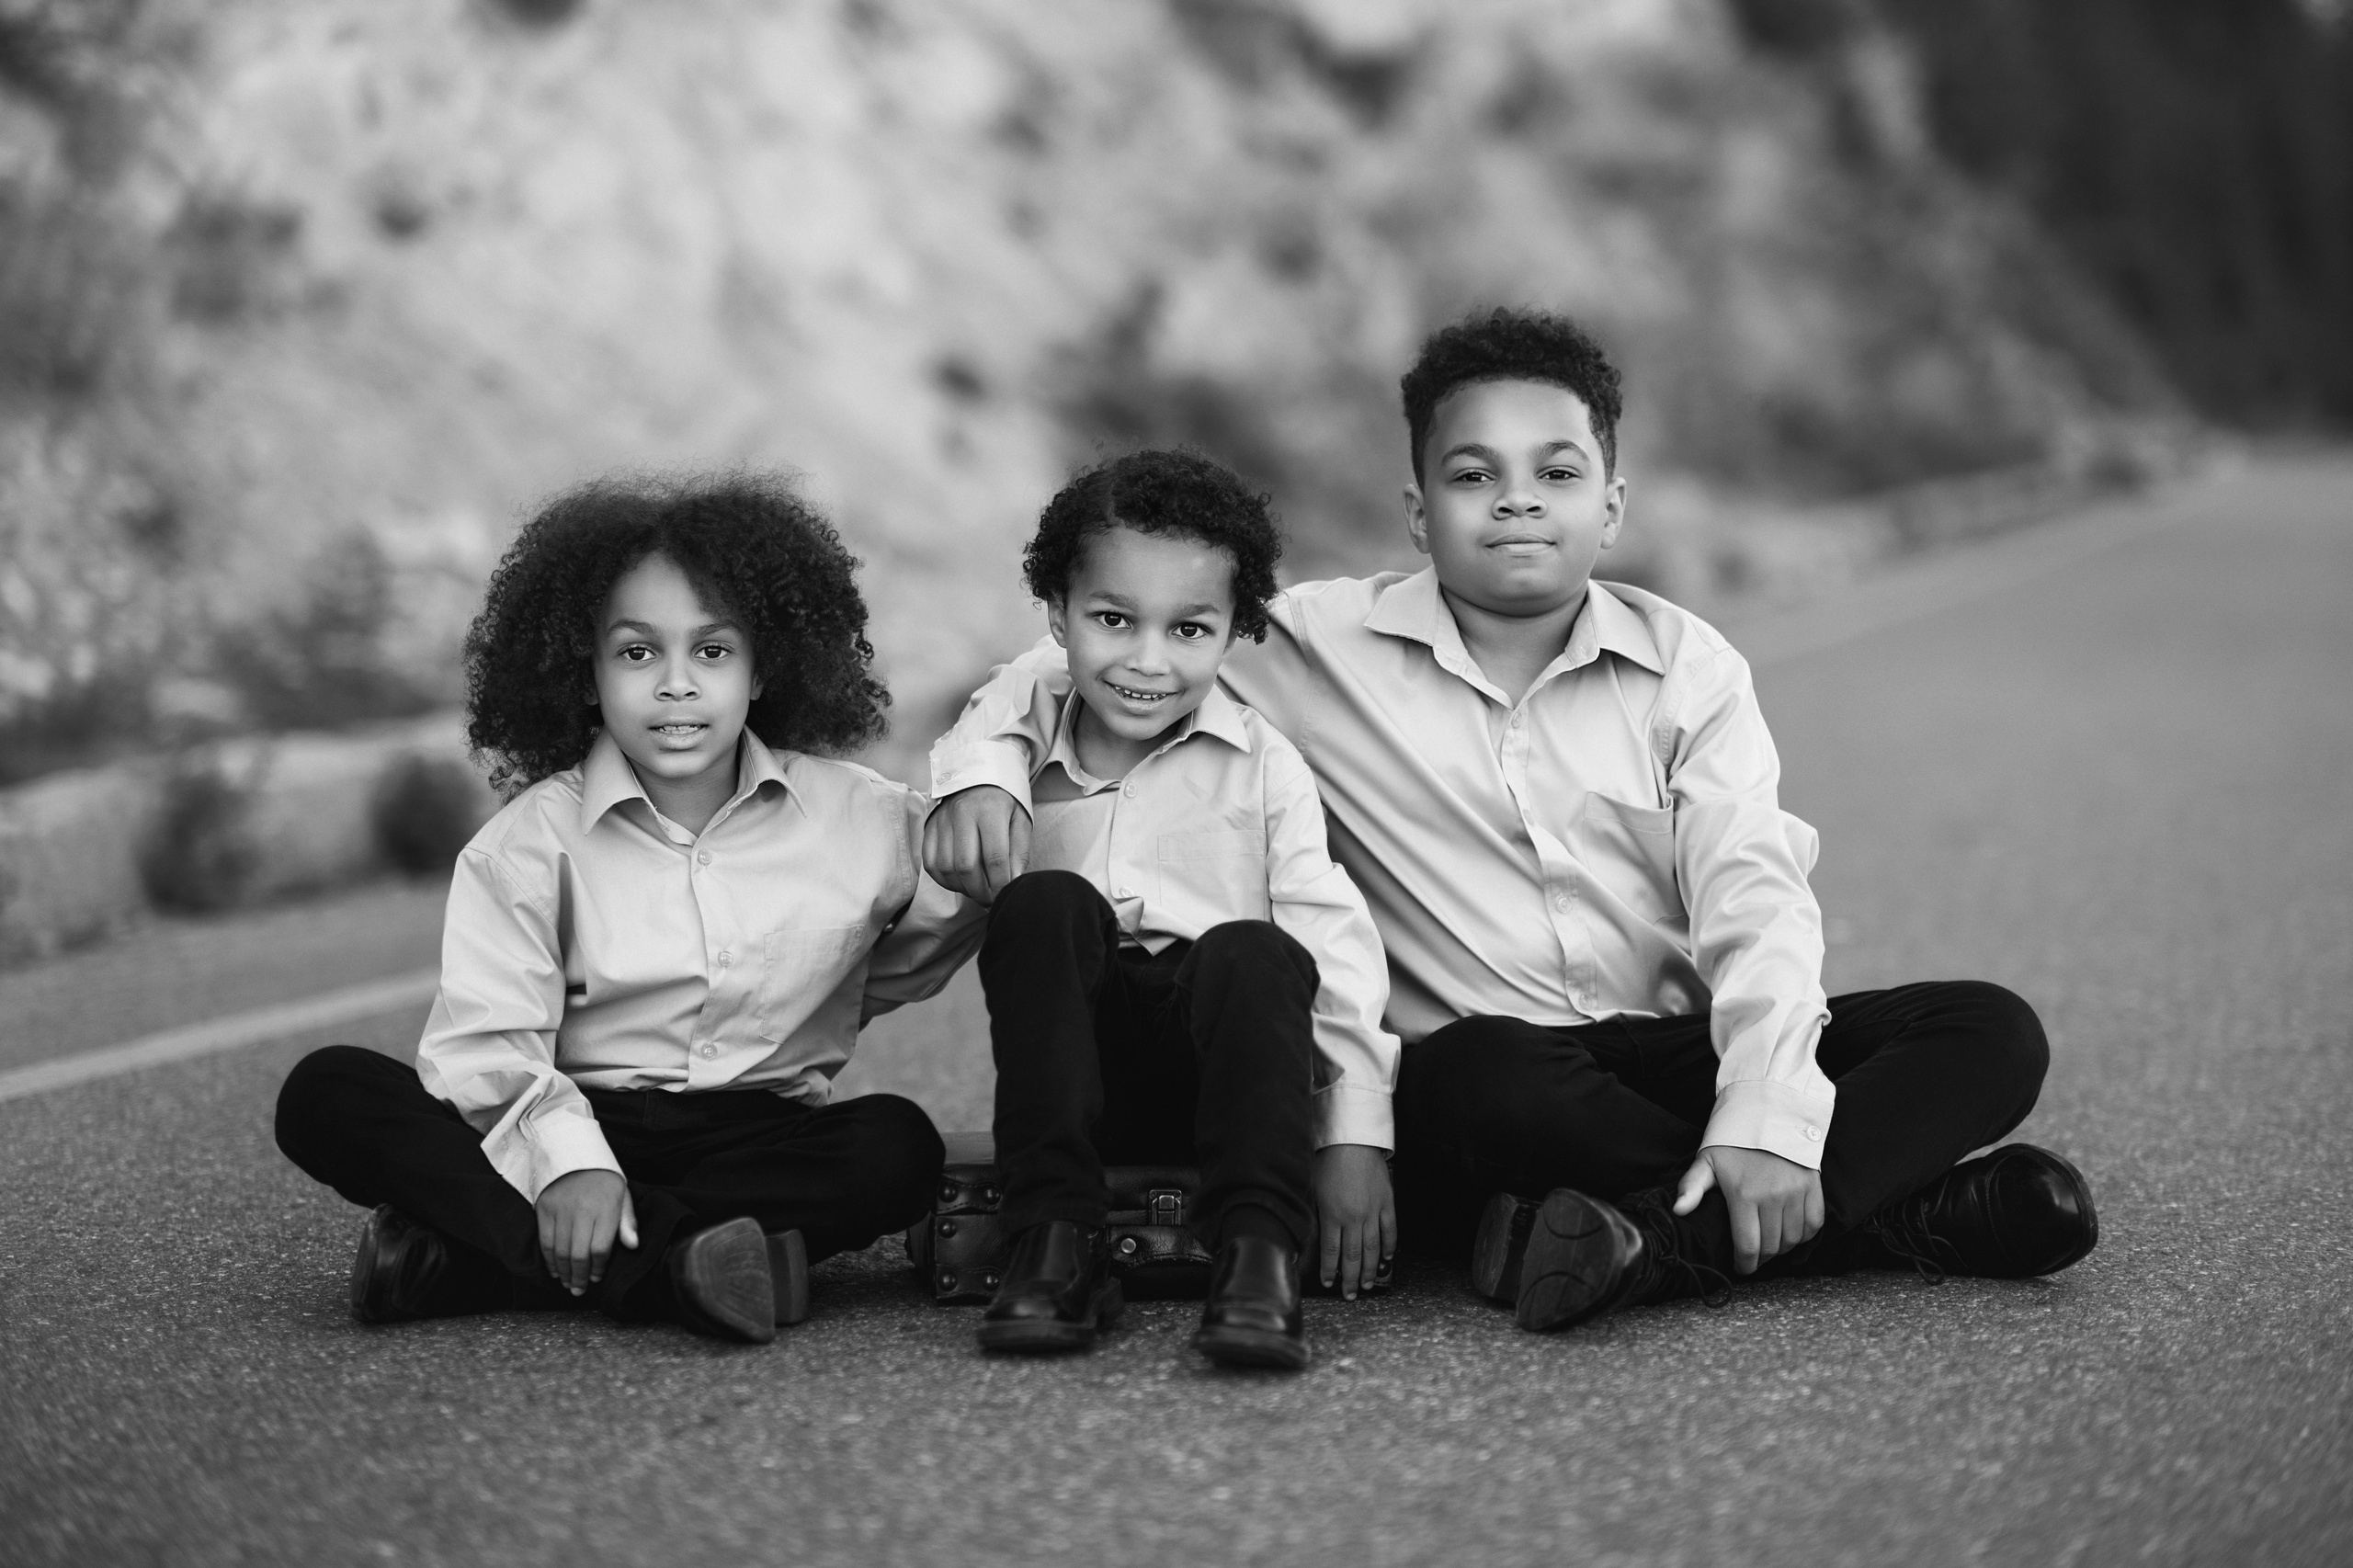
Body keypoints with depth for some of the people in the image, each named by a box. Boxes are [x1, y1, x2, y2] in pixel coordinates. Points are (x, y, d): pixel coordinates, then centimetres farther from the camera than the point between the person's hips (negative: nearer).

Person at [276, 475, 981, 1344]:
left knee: (899, 1144, -32)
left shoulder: (860, 818, 2)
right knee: (326, 1096, -22)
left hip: (758, 1144, 1)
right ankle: (663, 1272, -34)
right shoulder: (530, 840, -3)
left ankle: (464, 1258, -30)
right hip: (571, 1133, -1)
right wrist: (563, 1157, -28)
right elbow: (487, 1044, -11)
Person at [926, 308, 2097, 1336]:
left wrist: (1766, 1115, -23)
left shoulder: (1687, 666, 6)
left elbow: (1751, 894, -6)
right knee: (1481, 1074, -39)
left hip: (1669, 1055, 3)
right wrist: (982, 761, -11)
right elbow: (1086, 659, 11)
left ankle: (1664, 1240, -36)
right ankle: (1913, 1212, -27)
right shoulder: (1323, 644, 3)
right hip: (1476, 1080, -2)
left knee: (1990, 1035, -17)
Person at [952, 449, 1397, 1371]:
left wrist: (1356, 1138, -9)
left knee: (1254, 953, -32)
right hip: (1078, 1069, 2)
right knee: (1043, 904, -27)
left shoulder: (1262, 767, 5)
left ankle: (1258, 1256, -38)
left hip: (1224, 1058, -1)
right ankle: (1056, 1245, -30)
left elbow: (1334, 947, -2)